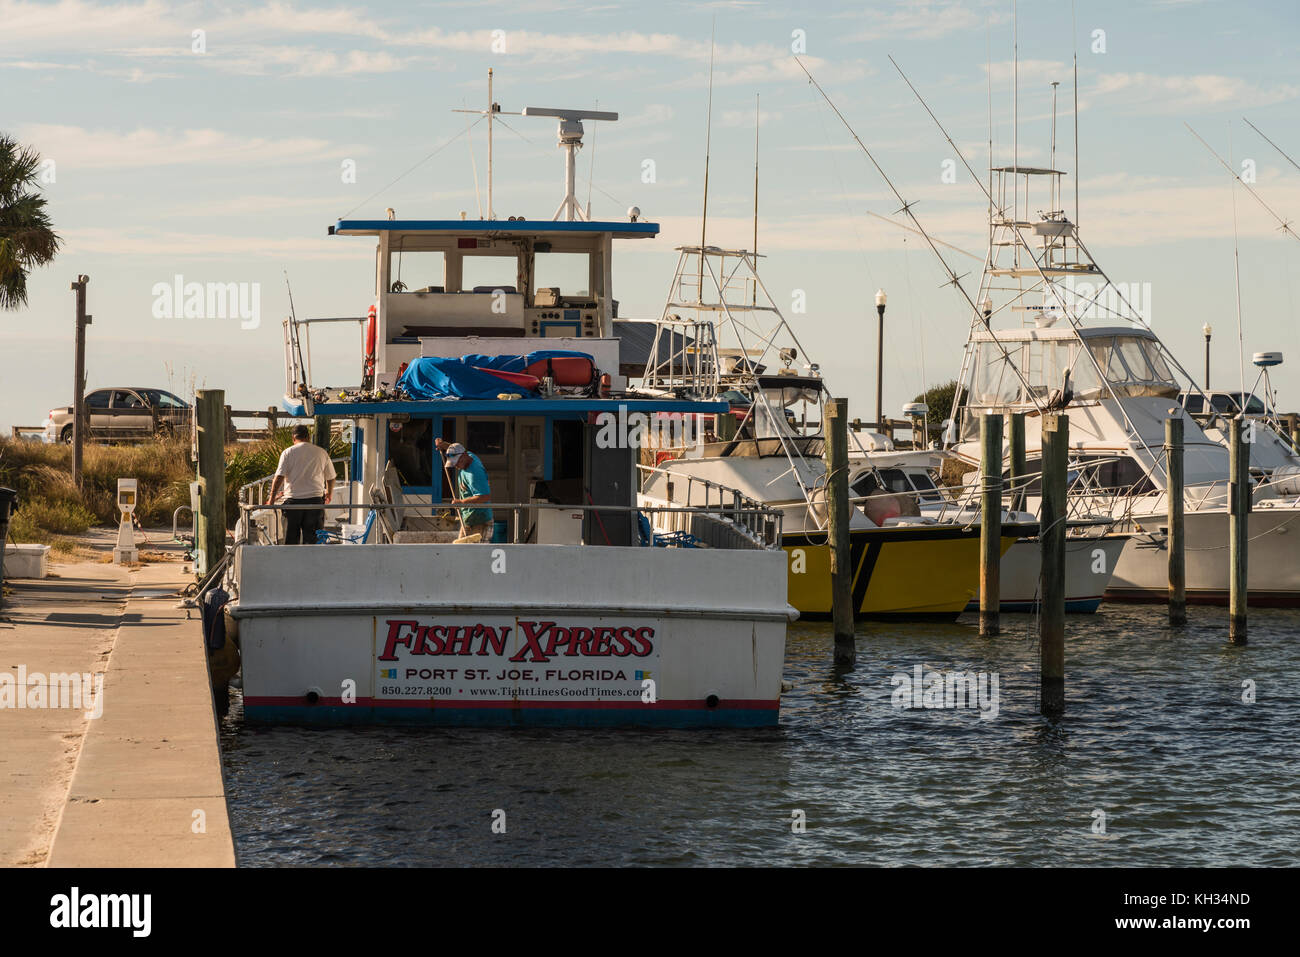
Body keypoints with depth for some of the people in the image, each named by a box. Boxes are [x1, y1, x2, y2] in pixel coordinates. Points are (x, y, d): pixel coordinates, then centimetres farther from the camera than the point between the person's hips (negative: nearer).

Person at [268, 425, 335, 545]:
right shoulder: (321, 453, 7)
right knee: (312, 539, 2)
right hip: (315, 500, 1)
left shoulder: (288, 453, 0)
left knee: (291, 539, 7)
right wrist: (329, 494, 35)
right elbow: (331, 478, 16)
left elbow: (279, 477, -9)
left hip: (293, 500, -1)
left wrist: (272, 499, -4)